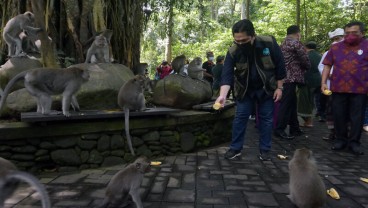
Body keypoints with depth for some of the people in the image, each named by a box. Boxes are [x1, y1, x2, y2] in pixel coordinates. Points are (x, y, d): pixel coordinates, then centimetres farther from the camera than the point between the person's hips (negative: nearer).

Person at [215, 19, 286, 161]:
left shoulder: (269, 43, -23)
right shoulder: (233, 51, -22)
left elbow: (279, 65, -11)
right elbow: (227, 74, -26)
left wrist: (279, 87, -10)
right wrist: (223, 95, -40)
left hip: (266, 88, 0)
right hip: (244, 89, 1)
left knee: (266, 118, 5)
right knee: (240, 117, 1)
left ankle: (265, 150, 18)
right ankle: (235, 148, 13)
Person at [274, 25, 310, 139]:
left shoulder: (283, 44, 19)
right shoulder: (296, 43, -7)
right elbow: (305, 60, -9)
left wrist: (301, 67, 21)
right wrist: (307, 67, 13)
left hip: (284, 77, 9)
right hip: (291, 77, -9)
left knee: (292, 102, 14)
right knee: (286, 104, -7)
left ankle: (294, 128, 22)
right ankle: (279, 130, -5)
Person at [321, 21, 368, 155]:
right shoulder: (336, 47, 7)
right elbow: (327, 66, 9)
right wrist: (323, 82, 0)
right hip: (338, 88, 2)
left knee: (357, 117, 6)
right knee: (339, 116, 9)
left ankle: (354, 142, 18)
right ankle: (340, 139, 23)